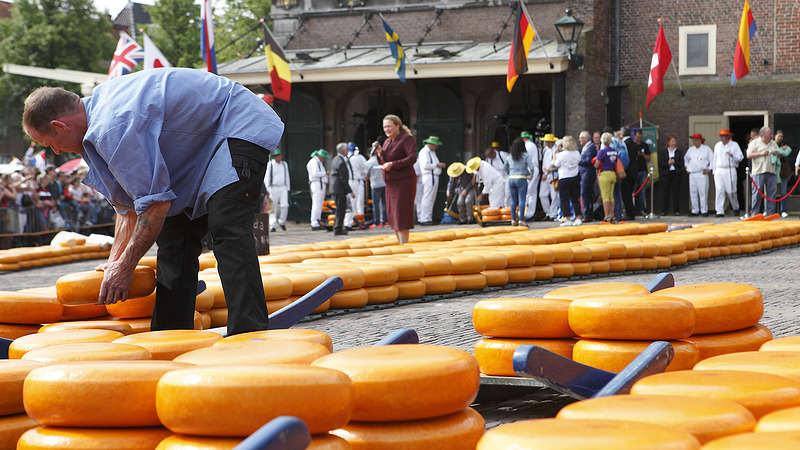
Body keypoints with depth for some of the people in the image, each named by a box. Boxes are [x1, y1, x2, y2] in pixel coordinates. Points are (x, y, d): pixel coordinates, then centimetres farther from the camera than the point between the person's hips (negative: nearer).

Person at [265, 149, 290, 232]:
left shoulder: (284, 165, 15)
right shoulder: (270, 164, 0)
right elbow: (267, 177, -2)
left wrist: (288, 188, 18)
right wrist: (268, 189, -9)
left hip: (283, 188, 4)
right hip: (273, 188, -4)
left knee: (285, 206, -10)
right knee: (273, 208, -3)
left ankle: (282, 222, 10)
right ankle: (272, 226, 0)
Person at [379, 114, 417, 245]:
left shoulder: (407, 139, -8)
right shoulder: (387, 142, 16)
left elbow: (412, 158, -19)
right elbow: (383, 163, 20)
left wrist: (392, 164, -22)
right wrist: (379, 153, 0)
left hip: (404, 182, -8)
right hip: (391, 183, 8)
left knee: (401, 214, -11)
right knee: (392, 215, 8)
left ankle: (404, 245, -10)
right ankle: (400, 243, 16)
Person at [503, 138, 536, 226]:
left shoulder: (509, 157, 5)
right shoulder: (525, 156, -7)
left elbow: (504, 168, 14)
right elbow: (532, 167, -12)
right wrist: (529, 173, 6)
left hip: (511, 179, 4)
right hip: (521, 179, -4)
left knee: (513, 200, 10)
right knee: (522, 200, -3)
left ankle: (513, 220, 10)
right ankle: (521, 220, -8)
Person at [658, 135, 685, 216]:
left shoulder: (679, 152, 12)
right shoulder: (663, 152, 11)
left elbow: (681, 164, 2)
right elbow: (661, 164, 0)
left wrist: (674, 162, -11)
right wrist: (668, 163, -15)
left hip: (676, 174, 0)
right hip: (666, 174, 0)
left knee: (676, 193, -2)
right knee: (665, 193, -3)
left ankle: (676, 210, 2)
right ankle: (664, 211, 2)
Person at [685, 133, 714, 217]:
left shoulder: (706, 149, 1)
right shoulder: (691, 149, 15)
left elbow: (712, 159, 1)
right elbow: (686, 158, 32)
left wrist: (709, 169, -3)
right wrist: (687, 167, 23)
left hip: (702, 174, -5)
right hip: (692, 174, 5)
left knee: (703, 193, -7)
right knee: (693, 193, 3)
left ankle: (704, 211, -3)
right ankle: (695, 210, 9)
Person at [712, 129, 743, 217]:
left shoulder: (734, 145, 4)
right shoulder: (717, 146, 15)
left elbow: (740, 157, 0)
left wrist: (732, 156, -19)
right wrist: (714, 172, 17)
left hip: (730, 170, -3)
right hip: (719, 170, 3)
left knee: (731, 191, -2)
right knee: (719, 191, -8)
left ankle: (736, 208, 23)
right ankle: (720, 212, -8)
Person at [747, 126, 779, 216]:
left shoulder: (773, 144, 19)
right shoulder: (754, 143, 4)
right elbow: (749, 155, -4)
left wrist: (776, 153, 1)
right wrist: (761, 153, -11)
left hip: (772, 171, 5)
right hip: (758, 171, -5)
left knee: (772, 192, 1)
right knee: (757, 192, -6)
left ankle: (771, 212, 6)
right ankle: (755, 213, -2)